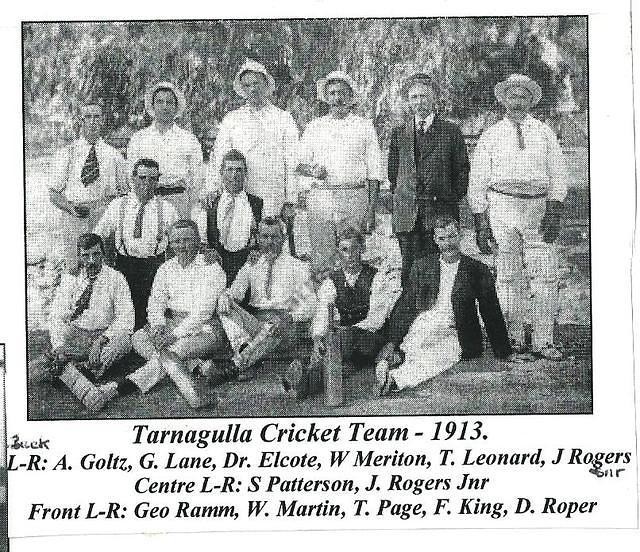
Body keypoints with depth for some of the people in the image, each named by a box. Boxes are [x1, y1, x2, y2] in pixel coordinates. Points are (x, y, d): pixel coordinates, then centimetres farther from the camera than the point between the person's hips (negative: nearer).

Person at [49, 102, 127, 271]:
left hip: (106, 218, 1)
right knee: (74, 270, -9)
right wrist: (70, 207, -14)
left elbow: (124, 189, 17)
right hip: (73, 216, -1)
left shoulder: (113, 155, 13)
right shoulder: (66, 153, 9)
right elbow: (53, 192, 6)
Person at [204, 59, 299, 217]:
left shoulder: (284, 119, 10)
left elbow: (292, 164, 7)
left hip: (273, 198, -1)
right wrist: (211, 189, -5)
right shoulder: (231, 119, 13)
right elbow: (218, 157, 9)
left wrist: (291, 201, 0)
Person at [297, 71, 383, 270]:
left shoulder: (365, 126, 9)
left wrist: (371, 209, -1)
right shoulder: (314, 127, 14)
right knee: (321, 259, -3)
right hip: (320, 198, 1)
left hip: (355, 197, -1)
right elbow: (300, 164, 15)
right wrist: (311, 170, -9)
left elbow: (374, 171, 7)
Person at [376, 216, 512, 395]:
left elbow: (491, 314, 10)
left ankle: (395, 377, -48)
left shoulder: (478, 270, 8)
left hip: (453, 335, -3)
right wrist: (393, 342, -2)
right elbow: (404, 307, 11)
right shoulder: (422, 266, 14)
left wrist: (503, 354, 5)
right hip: (420, 328, 3)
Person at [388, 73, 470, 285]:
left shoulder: (451, 132, 5)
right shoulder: (398, 133, 11)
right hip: (407, 213, 2)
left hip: (441, 210, -2)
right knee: (409, 264, 2)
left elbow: (462, 170, 7)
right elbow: (392, 171, 17)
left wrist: (453, 198, 1)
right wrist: (399, 195, 9)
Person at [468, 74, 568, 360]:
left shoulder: (544, 133, 13)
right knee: (508, 277, 2)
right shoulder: (490, 136, 10)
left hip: (539, 206, 1)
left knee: (546, 276, -4)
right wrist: (481, 222, 2)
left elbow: (557, 174, 8)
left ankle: (543, 341, 2)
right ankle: (513, 338, 11)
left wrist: (554, 209, -6)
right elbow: (477, 182, 9)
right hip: (502, 205, -1)